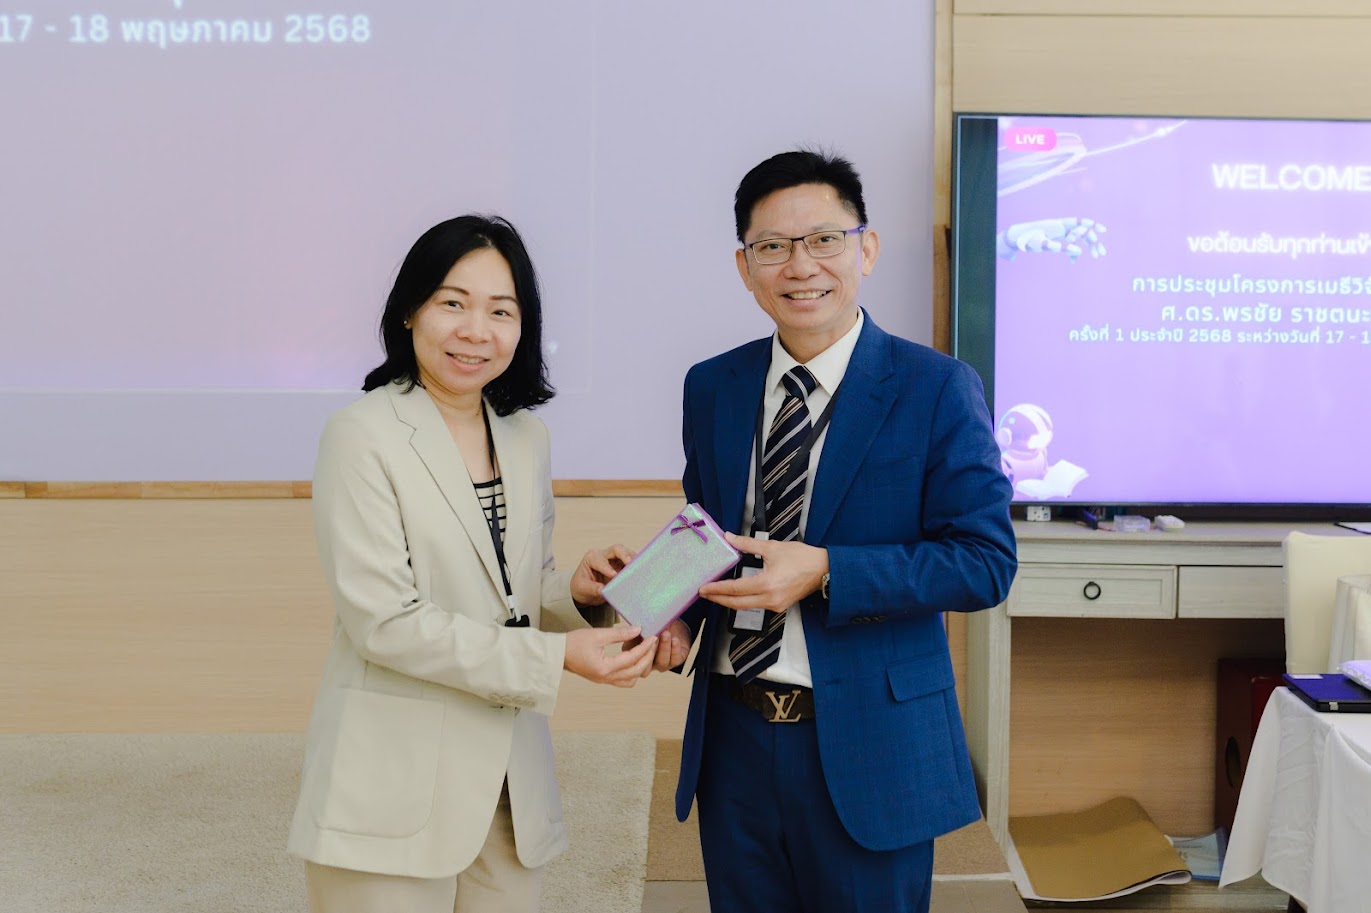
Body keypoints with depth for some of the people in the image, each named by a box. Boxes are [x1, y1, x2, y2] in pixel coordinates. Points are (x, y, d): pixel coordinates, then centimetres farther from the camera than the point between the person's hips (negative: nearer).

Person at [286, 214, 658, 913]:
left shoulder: (525, 437, 8)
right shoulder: (364, 435, -11)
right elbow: (385, 620, -17)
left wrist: (577, 593, -6)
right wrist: (556, 657, -19)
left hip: (510, 780, 6)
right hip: (397, 788, -5)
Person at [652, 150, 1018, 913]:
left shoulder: (937, 388, -9)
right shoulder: (712, 388, 6)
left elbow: (986, 562, -13)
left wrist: (824, 572, -22)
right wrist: (678, 611, -6)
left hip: (866, 746, -4)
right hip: (733, 734, 4)